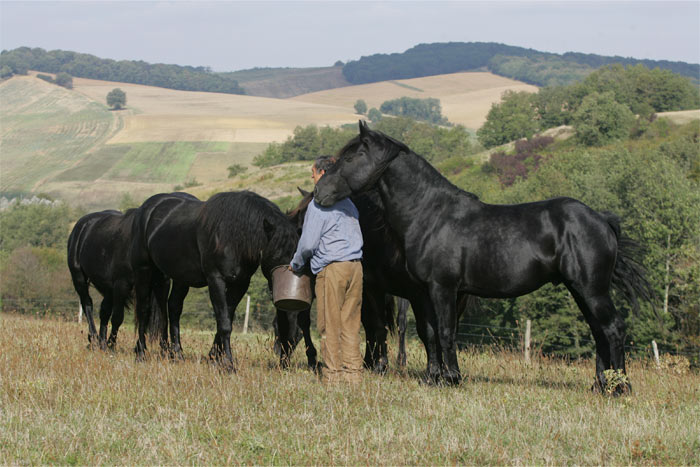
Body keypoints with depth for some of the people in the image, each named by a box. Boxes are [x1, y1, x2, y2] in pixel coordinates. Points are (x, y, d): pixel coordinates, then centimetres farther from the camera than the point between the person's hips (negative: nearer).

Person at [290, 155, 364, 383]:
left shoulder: (319, 204, -9)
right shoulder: (349, 202, 15)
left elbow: (308, 243, -12)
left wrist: (296, 264, 7)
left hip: (331, 268, -7)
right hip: (355, 266, 7)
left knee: (329, 325, 0)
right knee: (350, 323, 9)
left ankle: (334, 372, 1)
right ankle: (354, 371, 7)